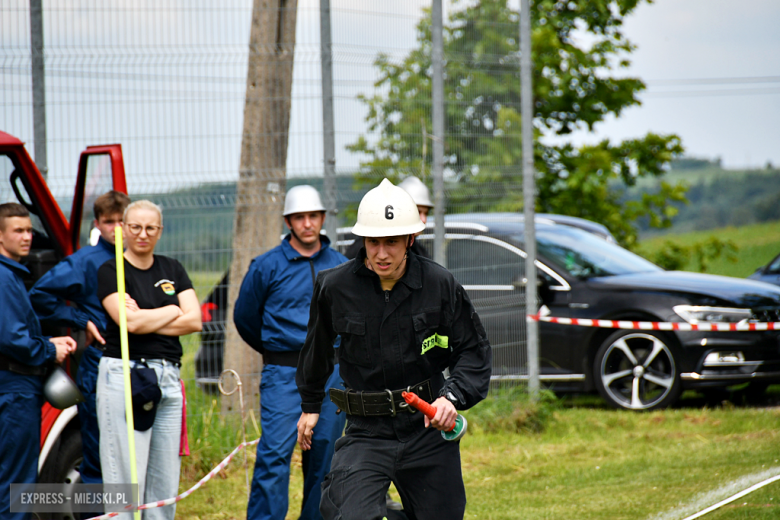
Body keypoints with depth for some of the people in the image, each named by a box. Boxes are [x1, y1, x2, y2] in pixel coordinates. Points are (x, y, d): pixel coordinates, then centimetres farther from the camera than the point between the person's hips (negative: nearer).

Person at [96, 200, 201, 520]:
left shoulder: (172, 270, 15)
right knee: (126, 475, -7)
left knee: (165, 478, 4)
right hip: (125, 375, -5)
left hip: (168, 376, 5)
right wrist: (173, 311, 1)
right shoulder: (111, 271, 0)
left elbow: (194, 321, 3)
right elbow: (130, 321, -14)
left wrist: (146, 321, -7)